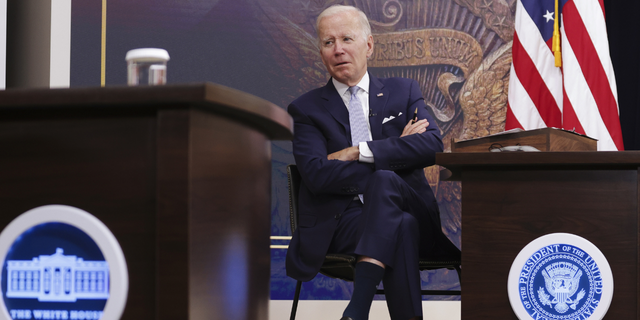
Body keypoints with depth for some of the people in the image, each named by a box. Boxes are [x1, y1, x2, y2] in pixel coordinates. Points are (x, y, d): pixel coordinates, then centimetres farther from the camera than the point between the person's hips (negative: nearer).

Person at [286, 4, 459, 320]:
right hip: (341, 220, -1)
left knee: (383, 180, -34)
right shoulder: (307, 109, 10)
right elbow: (316, 174, -8)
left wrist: (359, 153, -11)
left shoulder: (403, 92, 16)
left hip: (412, 211, 1)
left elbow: (433, 145, -4)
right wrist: (393, 153, -10)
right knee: (402, 227, -34)